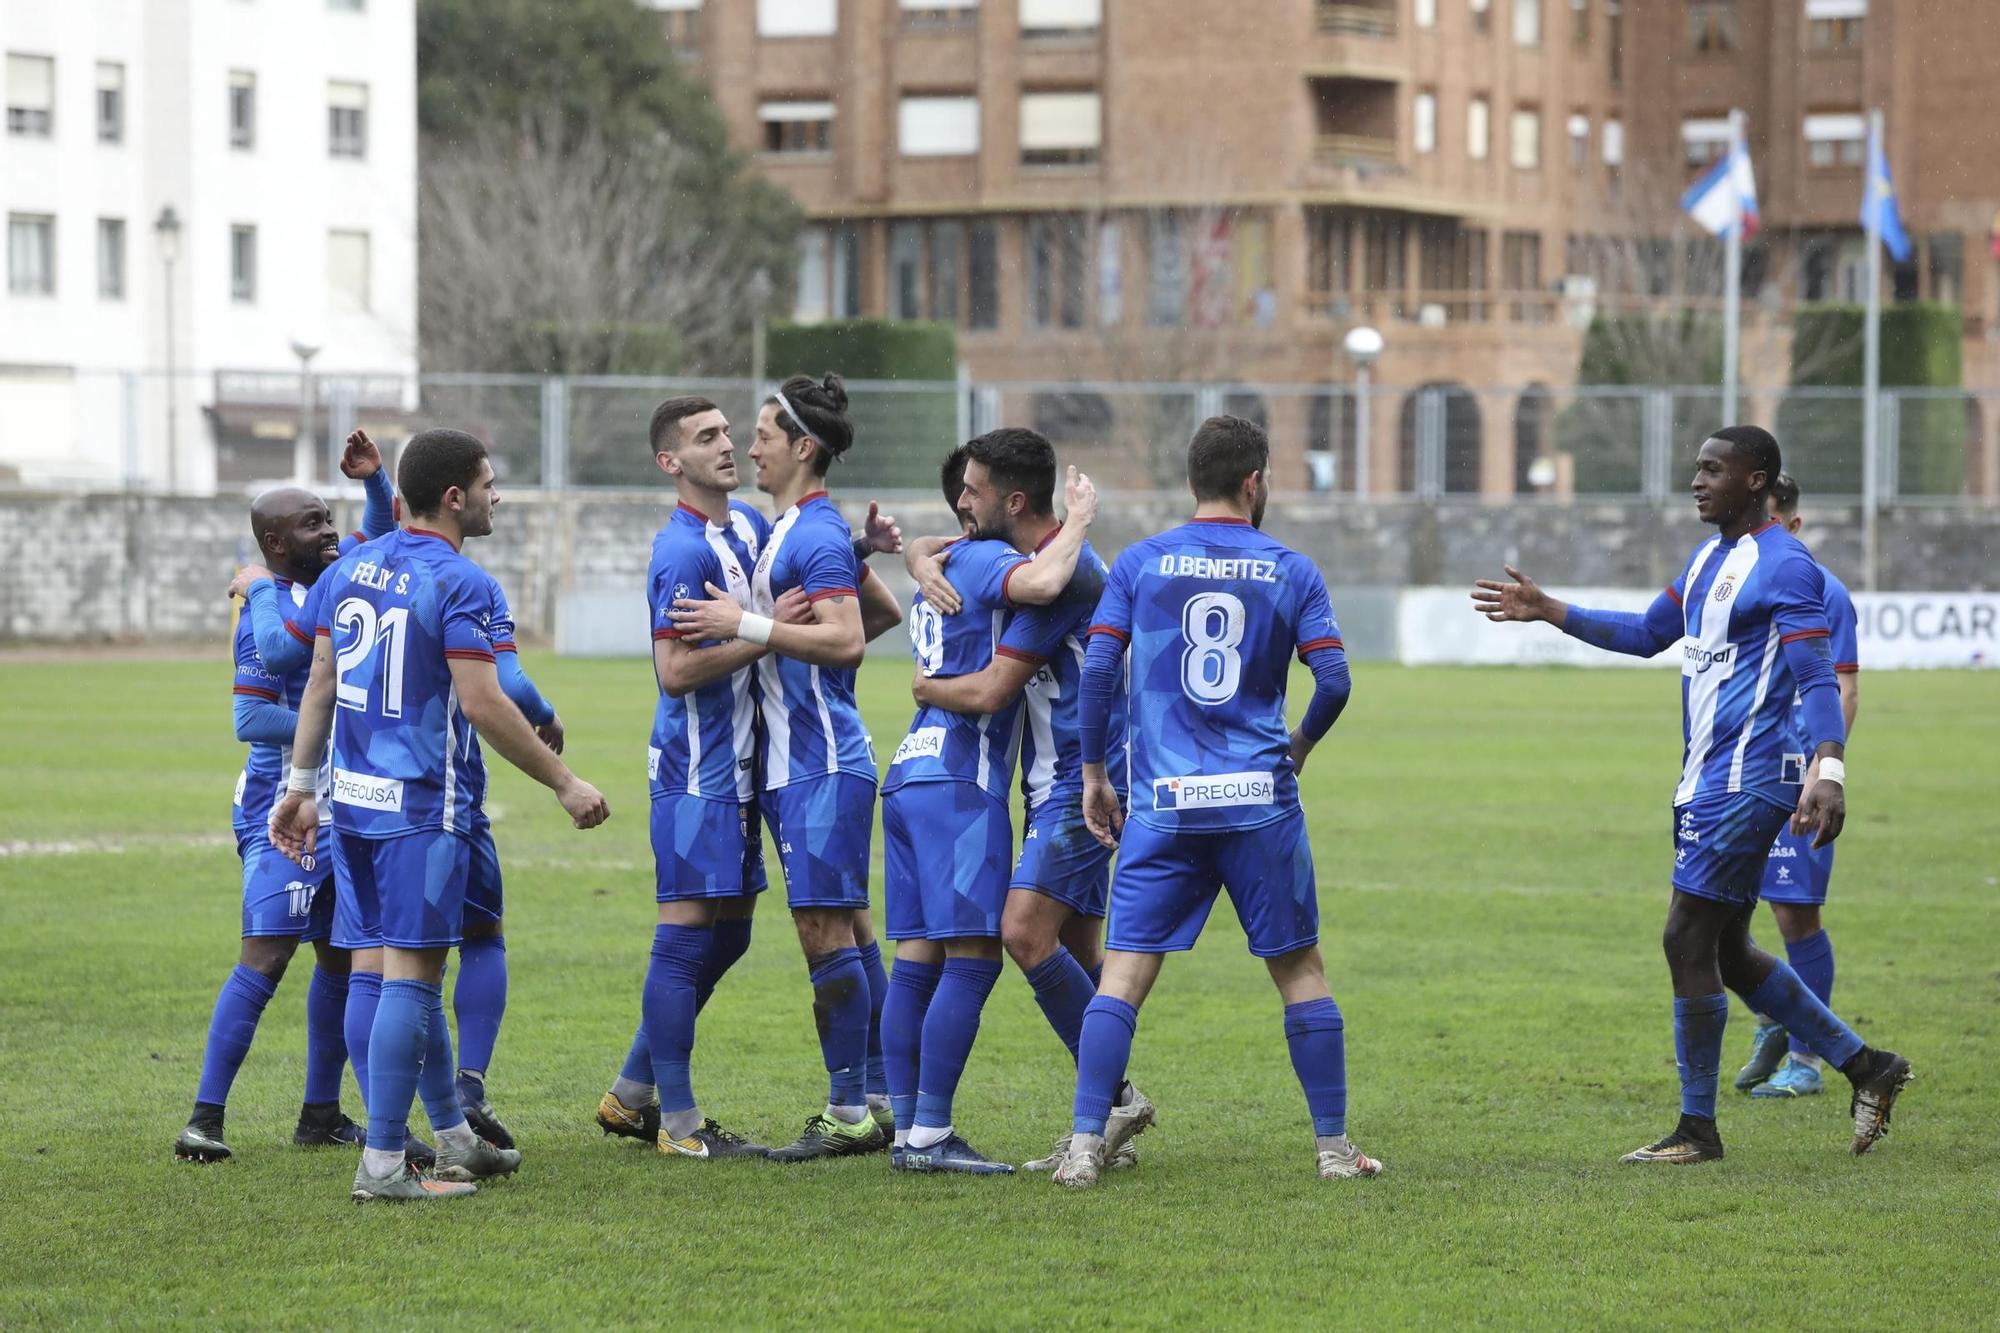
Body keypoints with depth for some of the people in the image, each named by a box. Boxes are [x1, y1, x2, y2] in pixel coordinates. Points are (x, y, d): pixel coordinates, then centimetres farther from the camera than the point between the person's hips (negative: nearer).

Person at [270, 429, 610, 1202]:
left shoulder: (351, 569, 10)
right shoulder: (460, 585, -13)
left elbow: (320, 684, 14)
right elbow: (483, 706, -18)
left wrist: (300, 785, 19)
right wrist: (565, 785, -11)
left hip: (357, 798, 8)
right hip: (423, 806, -8)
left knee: (414, 967, 17)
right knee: (410, 974, -6)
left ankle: (454, 1138, 27)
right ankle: (383, 1165, -7)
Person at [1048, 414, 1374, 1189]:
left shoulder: (1140, 564, 4)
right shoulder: (1290, 571, 4)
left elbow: (1097, 669, -2)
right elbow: (1333, 680, -2)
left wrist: (1093, 773, 8)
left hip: (1163, 806, 0)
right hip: (1262, 804, 0)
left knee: (1123, 973, 0)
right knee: (1300, 970, 10)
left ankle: (1085, 1145, -9)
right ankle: (1333, 1146, 12)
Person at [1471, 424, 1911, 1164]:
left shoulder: (1785, 567, -13)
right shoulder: (1709, 558, 16)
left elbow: (1818, 678, -20)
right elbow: (1647, 634, 29)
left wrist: (1828, 771, -34)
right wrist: (1548, 611, 25)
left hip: (1745, 785, -10)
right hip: (1705, 783, 10)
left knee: (1688, 941, -7)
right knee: (1726, 951, 12)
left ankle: (1697, 1128, 3)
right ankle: (1865, 1066, 20)